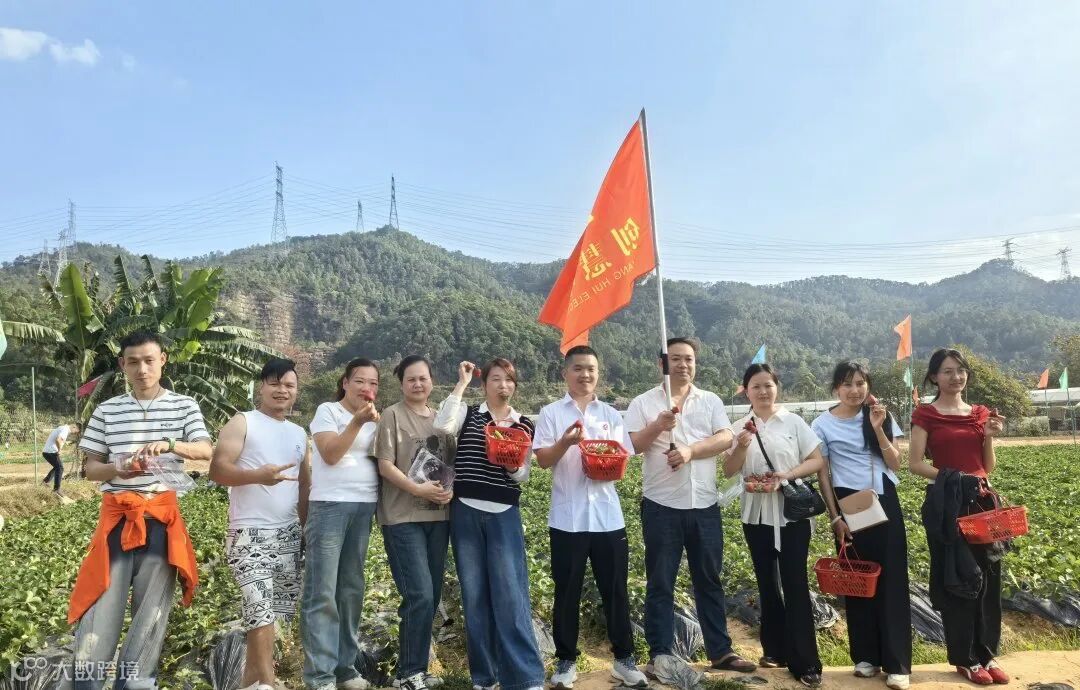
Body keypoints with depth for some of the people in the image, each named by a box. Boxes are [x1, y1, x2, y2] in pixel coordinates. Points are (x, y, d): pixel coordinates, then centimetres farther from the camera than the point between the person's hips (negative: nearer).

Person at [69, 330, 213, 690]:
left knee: (152, 603, 2)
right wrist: (117, 470, -13)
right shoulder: (107, 410, 8)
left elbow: (206, 451, -8)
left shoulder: (184, 406, 3)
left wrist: (169, 445, -25)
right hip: (117, 514, 1)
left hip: (162, 514, -1)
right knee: (101, 598, -3)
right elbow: (90, 468, 9)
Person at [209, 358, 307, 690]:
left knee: (279, 609, 6)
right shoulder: (242, 423, 1)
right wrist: (258, 476, -26)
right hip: (250, 533, -5)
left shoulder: (299, 434, 17)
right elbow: (217, 469, -10)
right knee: (261, 607, -15)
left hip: (289, 534, 6)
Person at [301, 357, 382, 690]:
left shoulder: (375, 419, 15)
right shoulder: (327, 411, 0)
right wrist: (358, 421, -18)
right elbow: (330, 454, -13)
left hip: (364, 508, 6)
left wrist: (377, 423, 0)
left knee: (351, 589, 10)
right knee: (322, 592, -5)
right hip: (329, 506, -5)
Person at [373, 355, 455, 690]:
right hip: (403, 518, -6)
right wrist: (417, 488, -20)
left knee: (432, 596, 10)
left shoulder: (441, 419, 13)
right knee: (419, 595, -10)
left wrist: (451, 489, -6)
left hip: (438, 517, 6)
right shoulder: (393, 415, -3)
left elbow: (452, 463, 14)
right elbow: (385, 465, -9)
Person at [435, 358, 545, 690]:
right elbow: (442, 425, -17)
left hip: (504, 515, 0)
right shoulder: (467, 414, 5)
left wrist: (510, 462, -16)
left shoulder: (525, 424, 8)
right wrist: (461, 384, -11)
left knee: (510, 593, -6)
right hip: (465, 513, 0)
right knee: (474, 593, 6)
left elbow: (522, 476, 7)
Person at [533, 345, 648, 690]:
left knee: (615, 589, 9)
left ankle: (624, 659, 22)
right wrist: (565, 442, -23)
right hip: (567, 517, -2)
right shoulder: (551, 413, 2)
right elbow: (543, 460, -4)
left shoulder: (611, 415, 10)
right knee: (567, 591, 7)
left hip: (607, 515, 2)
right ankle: (565, 661, 21)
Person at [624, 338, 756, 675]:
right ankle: (659, 655, 15)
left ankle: (721, 651, 24)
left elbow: (726, 438, -3)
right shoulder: (643, 403, 2)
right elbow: (631, 445, -6)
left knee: (709, 580, 12)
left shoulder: (711, 401, 9)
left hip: (704, 505, 3)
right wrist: (658, 426, -22)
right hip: (661, 505, -2)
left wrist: (690, 450, -17)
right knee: (660, 583, 5)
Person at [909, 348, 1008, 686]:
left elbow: (988, 467, 12)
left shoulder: (981, 413, 9)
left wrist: (989, 437, -4)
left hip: (982, 501, 5)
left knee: (988, 576, 9)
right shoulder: (925, 414, -4)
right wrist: (952, 478, -20)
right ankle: (965, 658, 15)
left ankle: (987, 653, 23)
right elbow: (915, 463, -8)